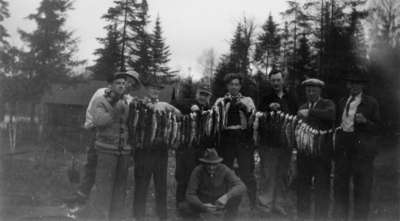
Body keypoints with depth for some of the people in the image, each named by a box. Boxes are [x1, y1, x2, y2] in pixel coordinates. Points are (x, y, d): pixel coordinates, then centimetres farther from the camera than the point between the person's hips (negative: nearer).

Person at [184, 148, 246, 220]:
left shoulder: (225, 170, -24)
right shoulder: (197, 171, -25)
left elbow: (241, 187, -33)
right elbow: (190, 195, -24)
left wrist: (227, 196, -51)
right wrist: (203, 206, -42)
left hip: (221, 202, 0)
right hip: (203, 203, 1)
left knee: (237, 194, -27)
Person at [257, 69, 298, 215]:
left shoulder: (290, 99, 10)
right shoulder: (266, 99, 4)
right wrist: (269, 109, -17)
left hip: (285, 143, 2)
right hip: (268, 143, -2)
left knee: (282, 175, 9)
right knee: (268, 175, -3)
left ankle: (280, 205, 18)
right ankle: (266, 204, 5)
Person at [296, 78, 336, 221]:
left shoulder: (327, 104, 1)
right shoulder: (302, 108, 15)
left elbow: (332, 114, -22)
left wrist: (310, 112, -24)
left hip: (322, 153, -4)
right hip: (304, 153, 5)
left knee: (322, 188, 1)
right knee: (302, 186, 11)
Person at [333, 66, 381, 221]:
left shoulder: (371, 103, -1)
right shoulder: (342, 102, 14)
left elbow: (377, 128, -3)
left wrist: (365, 121, -20)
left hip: (362, 150, -5)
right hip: (343, 149, 5)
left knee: (362, 190, 0)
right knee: (340, 186, 12)